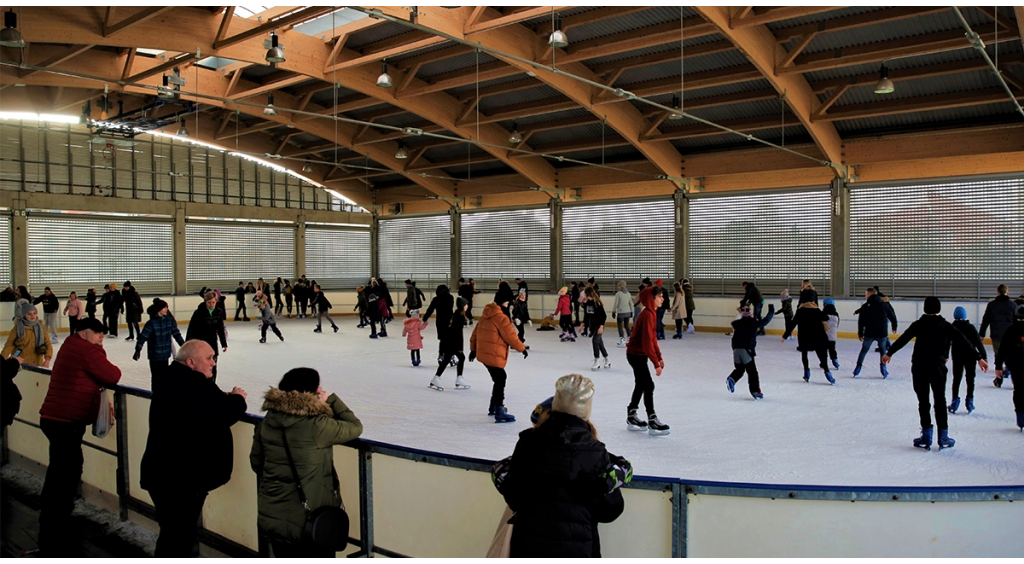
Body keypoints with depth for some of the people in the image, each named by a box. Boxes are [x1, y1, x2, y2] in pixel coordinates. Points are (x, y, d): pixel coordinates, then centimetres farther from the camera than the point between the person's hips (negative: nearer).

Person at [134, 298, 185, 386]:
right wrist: (138, 350, -21)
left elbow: (176, 333, 8)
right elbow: (143, 337, -15)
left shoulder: (169, 320, -1)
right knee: (156, 376, -1)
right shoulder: (152, 323, -15)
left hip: (165, 354, 5)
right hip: (155, 355, -5)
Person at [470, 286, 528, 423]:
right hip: (493, 355, -10)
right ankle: (499, 413, -10)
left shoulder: (486, 314, 12)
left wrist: (473, 348, 25)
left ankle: (494, 407, 33)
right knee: (500, 381, -7)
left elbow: (476, 332, 18)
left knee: (499, 379, 21)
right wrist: (522, 348, 1)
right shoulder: (501, 317, -16)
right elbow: (511, 336, -12)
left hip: (484, 353, 10)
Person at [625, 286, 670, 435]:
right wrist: (656, 363, -26)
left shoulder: (650, 313, 7)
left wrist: (659, 357, 12)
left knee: (641, 385, 17)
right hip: (636, 355, -10)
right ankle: (652, 422, -1)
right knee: (648, 386, -6)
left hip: (637, 354, 10)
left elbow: (653, 338, 13)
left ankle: (631, 418, 27)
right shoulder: (647, 315, -24)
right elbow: (647, 341, -27)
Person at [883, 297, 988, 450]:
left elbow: (903, 339, 3)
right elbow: (964, 342, 0)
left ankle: (926, 438, 7)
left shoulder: (918, 324, 1)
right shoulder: (946, 326, 2)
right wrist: (979, 358, 3)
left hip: (919, 366, 0)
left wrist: (889, 353, 13)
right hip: (938, 367, 0)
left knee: (923, 401, 6)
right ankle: (943, 438, 12)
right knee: (940, 401, 9)